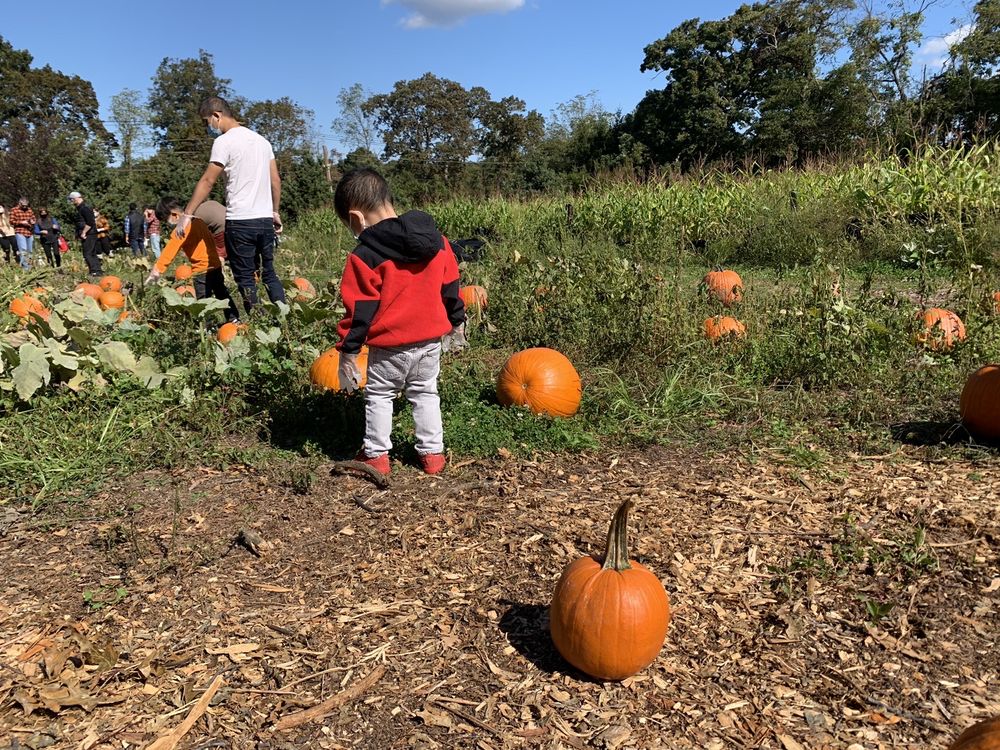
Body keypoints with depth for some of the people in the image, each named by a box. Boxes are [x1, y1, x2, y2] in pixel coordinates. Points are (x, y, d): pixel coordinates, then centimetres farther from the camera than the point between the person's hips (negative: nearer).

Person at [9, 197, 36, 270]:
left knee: (29, 251, 11)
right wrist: (21, 222, -14)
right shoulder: (14, 210, 2)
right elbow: (11, 221, -2)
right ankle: (24, 267, -18)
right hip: (20, 233, -5)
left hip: (30, 233, 5)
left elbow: (33, 218, 23)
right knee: (23, 250, -17)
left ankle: (29, 267, 19)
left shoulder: (29, 210, 13)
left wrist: (33, 221, 0)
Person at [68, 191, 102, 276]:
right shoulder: (81, 208, 19)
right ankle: (98, 271, 13)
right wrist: (79, 234, 19)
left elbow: (90, 223, -22)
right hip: (88, 235, 10)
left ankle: (94, 271, -12)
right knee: (92, 254, 11)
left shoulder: (84, 208, -14)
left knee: (87, 254, -10)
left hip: (88, 235, -10)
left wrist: (83, 233, -19)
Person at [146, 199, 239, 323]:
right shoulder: (198, 221, 7)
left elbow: (168, 253, -19)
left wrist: (157, 269, -19)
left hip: (202, 271, -8)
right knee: (222, 294, 19)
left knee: (203, 301, 2)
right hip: (216, 265, 8)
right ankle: (234, 319, 26)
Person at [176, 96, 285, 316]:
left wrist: (187, 214, -6)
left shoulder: (224, 142, -6)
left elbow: (207, 182, -9)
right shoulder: (262, 140, 14)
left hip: (240, 222, -6)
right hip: (265, 220, 7)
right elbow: (275, 181, 15)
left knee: (245, 278, 0)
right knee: (269, 273, 14)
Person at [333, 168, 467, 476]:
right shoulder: (436, 240, 2)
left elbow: (359, 308, -14)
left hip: (389, 345, -5)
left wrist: (348, 350, -6)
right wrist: (457, 323, 20)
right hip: (431, 338, 5)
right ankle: (432, 452, 22)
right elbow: (450, 286, 9)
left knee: (379, 395, 14)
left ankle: (376, 454, 19)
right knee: (425, 393, 19)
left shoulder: (364, 255, -14)